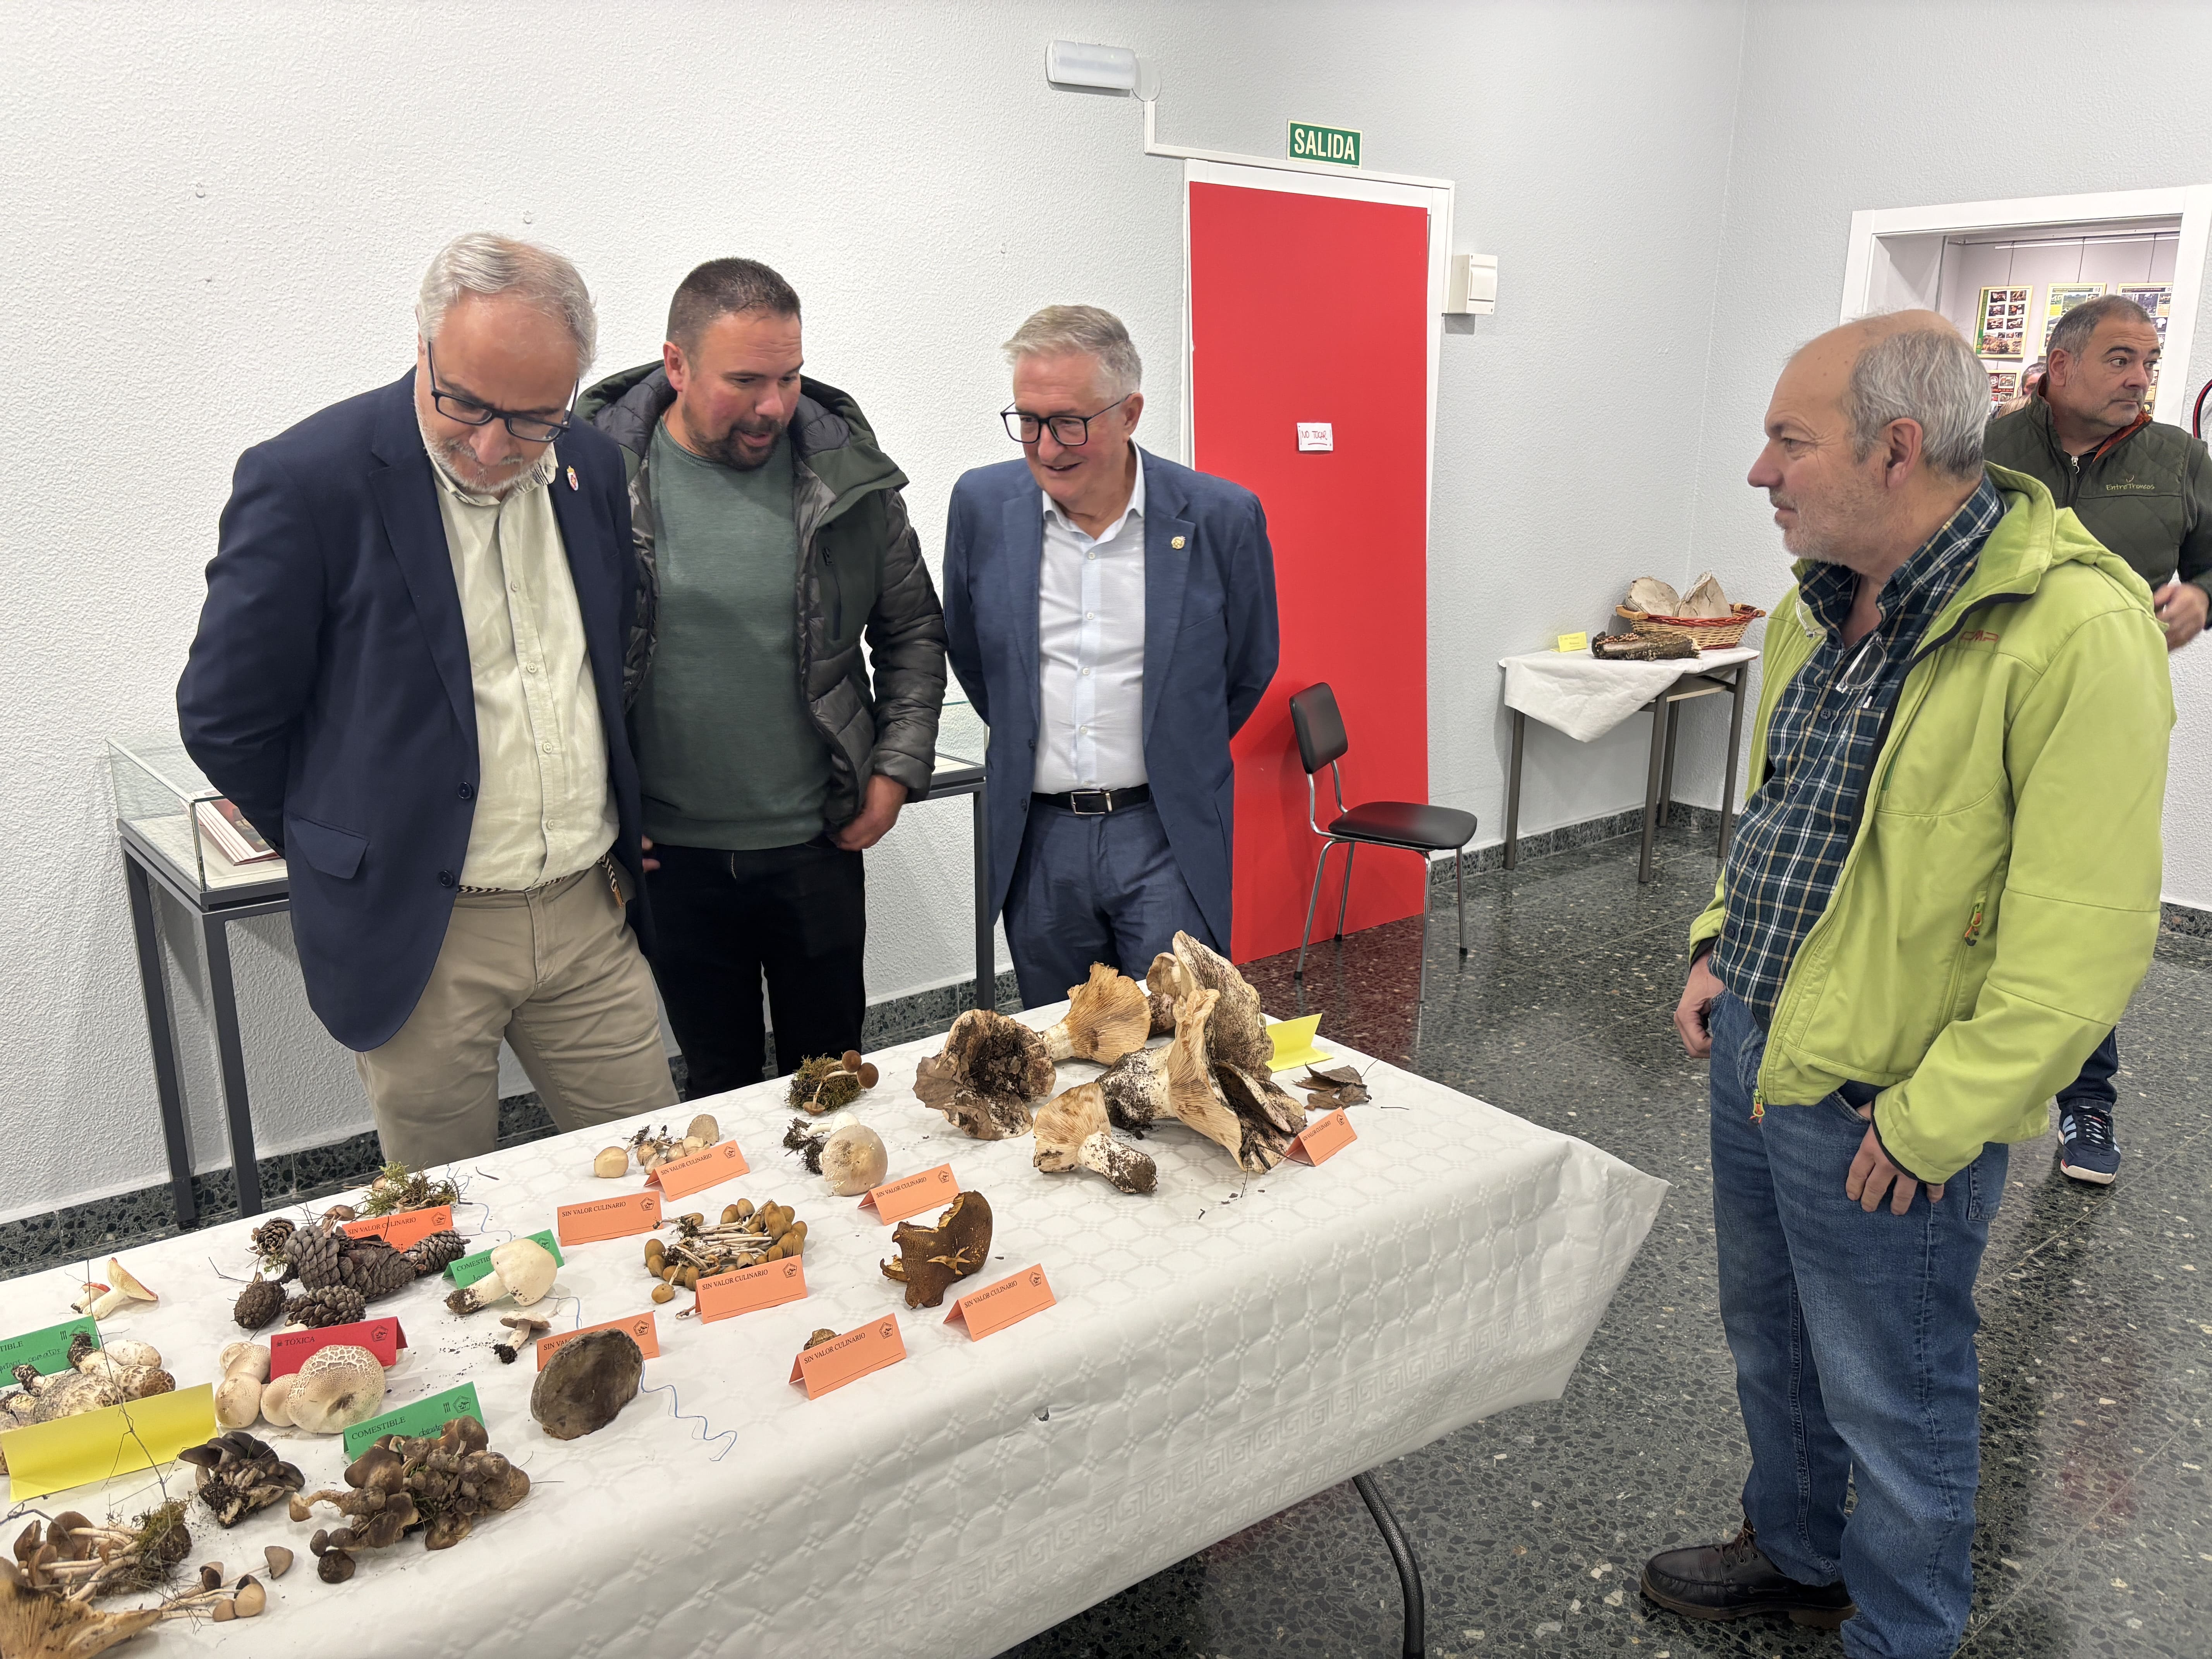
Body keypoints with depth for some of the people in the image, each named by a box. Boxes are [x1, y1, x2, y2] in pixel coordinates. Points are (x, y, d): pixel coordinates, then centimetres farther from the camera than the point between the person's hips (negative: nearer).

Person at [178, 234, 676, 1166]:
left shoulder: (590, 469, 3)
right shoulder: (308, 480, -14)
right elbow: (224, 718, -6)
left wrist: (613, 844, 12)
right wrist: (349, 854, 3)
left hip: (590, 914, 4)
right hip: (418, 937, -4)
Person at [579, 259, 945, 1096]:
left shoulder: (847, 471, -3)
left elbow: (913, 631, 7)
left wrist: (897, 770, 0)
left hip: (819, 844, 1)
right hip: (670, 856, -1)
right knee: (720, 1086, 16)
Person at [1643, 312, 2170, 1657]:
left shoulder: (2077, 630, -23)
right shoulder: (1825, 608, 4)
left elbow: (2082, 939, -24)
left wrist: (1929, 1126, -21)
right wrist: (1723, 946, 9)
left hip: (1886, 1109, -8)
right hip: (1753, 1048, 8)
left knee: (1896, 1406, 13)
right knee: (1771, 1342, 26)